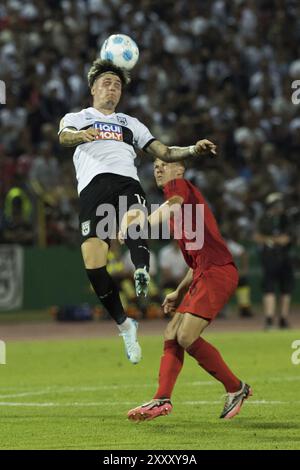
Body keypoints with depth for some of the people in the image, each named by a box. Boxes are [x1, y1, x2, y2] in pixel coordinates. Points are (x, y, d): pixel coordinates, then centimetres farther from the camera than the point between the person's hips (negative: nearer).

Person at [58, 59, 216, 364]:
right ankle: (124, 325, -6)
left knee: (134, 219, -38)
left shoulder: (130, 124, 35)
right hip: (92, 187, -1)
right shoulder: (76, 118, 27)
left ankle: (142, 272, -61)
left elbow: (164, 152, 29)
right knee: (93, 263, -19)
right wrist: (80, 135, -23)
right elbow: (64, 136, 2)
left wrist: (193, 150, 8)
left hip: (126, 181, 1)